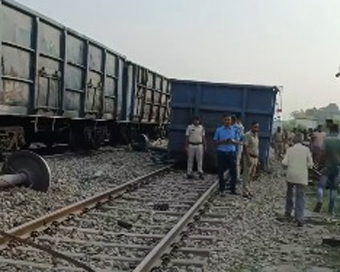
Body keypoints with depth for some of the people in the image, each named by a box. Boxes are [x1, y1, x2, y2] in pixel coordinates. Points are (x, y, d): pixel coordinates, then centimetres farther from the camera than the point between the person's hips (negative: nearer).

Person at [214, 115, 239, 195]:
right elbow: (216, 141, 5)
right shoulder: (219, 130, 3)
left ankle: (233, 189, 11)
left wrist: (233, 141, -14)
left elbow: (238, 142, 8)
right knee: (221, 172, 4)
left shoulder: (234, 130, 6)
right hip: (221, 153, -1)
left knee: (234, 172, 0)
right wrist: (223, 142, -14)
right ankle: (222, 190, 15)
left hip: (231, 153, 1)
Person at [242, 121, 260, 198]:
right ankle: (245, 192, 2)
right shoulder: (248, 135, -14)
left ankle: (247, 190, 23)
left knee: (251, 175, 13)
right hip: (249, 157, -9)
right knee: (247, 175, -3)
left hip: (255, 157, 9)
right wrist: (248, 159, -22)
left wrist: (257, 158, 16)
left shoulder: (256, 135, 13)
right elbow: (245, 147, -18)